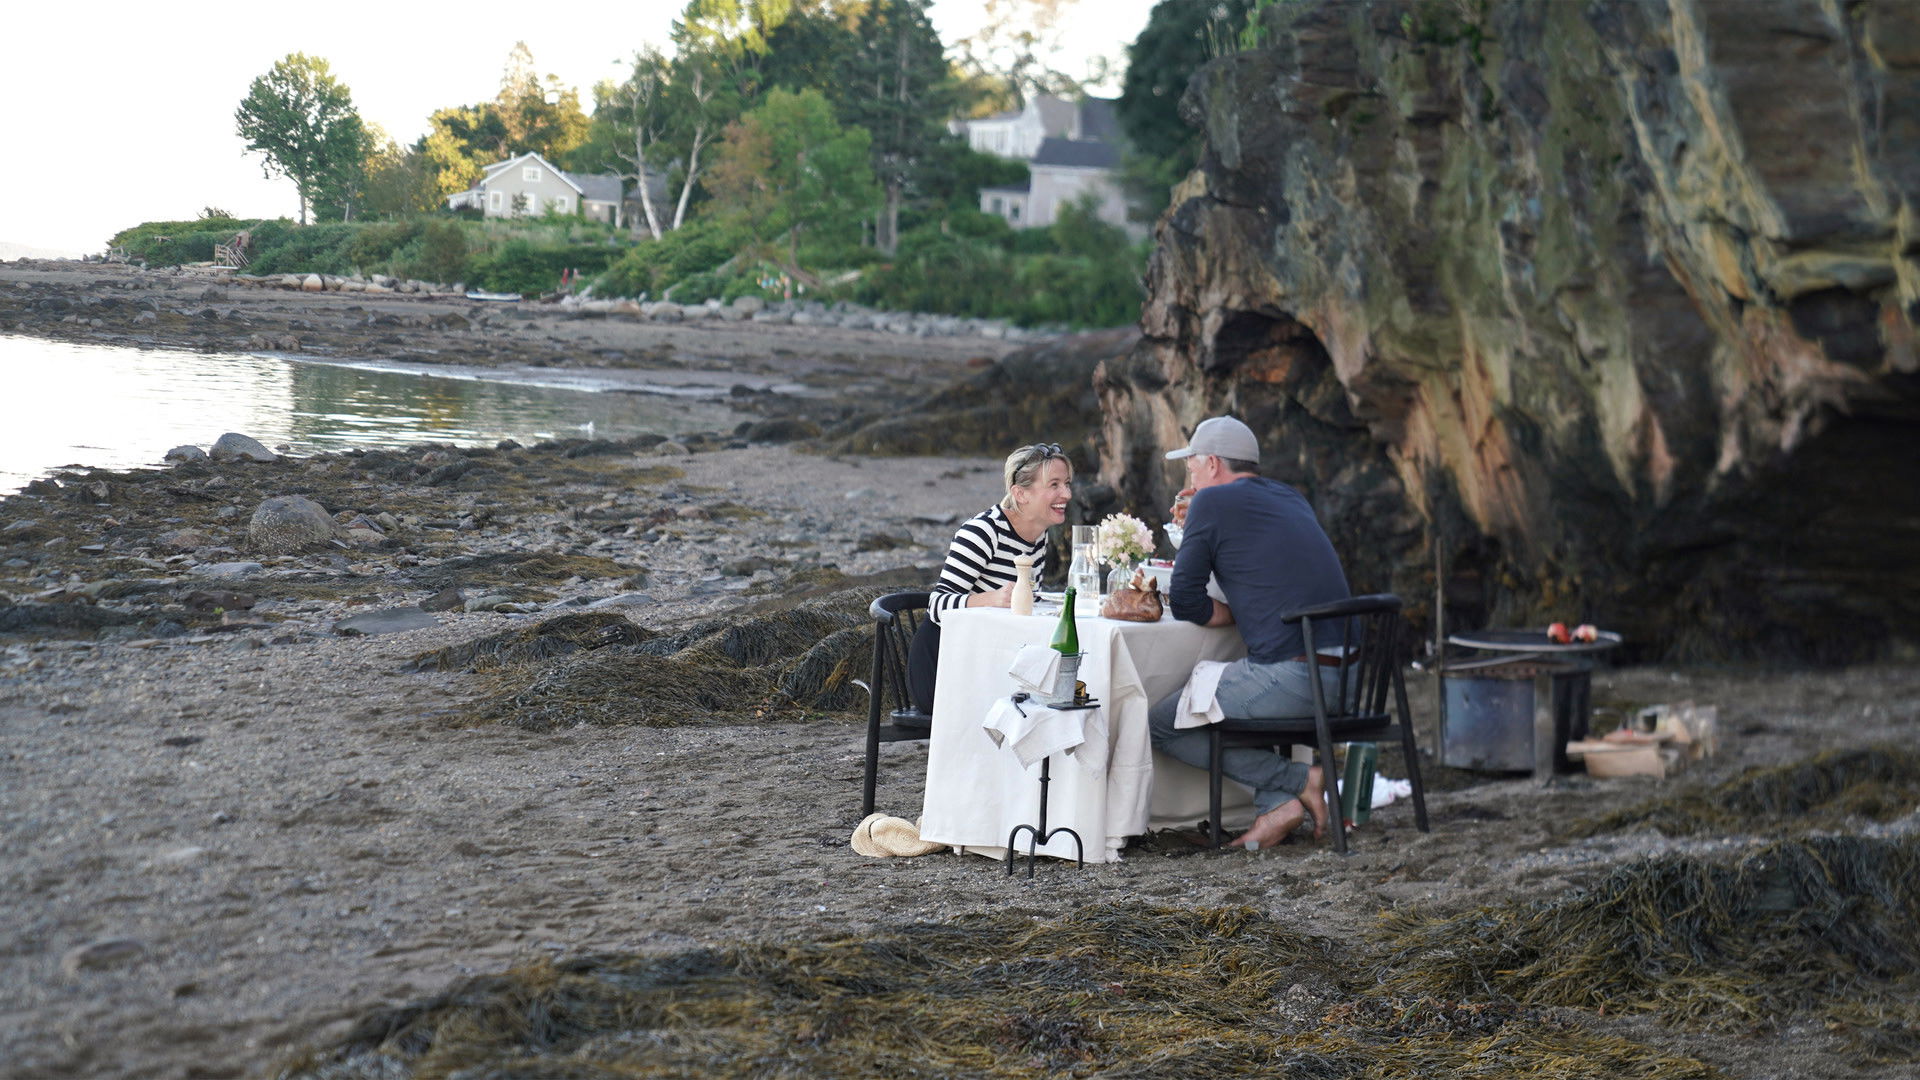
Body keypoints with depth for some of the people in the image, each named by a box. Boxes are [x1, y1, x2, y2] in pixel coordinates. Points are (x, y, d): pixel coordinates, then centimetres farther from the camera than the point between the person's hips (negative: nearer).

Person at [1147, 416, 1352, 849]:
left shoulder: (1212, 502, -1)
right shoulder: (1290, 499, 21)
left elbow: (1184, 601, -3)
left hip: (1292, 675, -8)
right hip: (1343, 672, 8)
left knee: (1158, 725, 4)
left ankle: (1297, 781, -1)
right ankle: (1275, 803, 12)